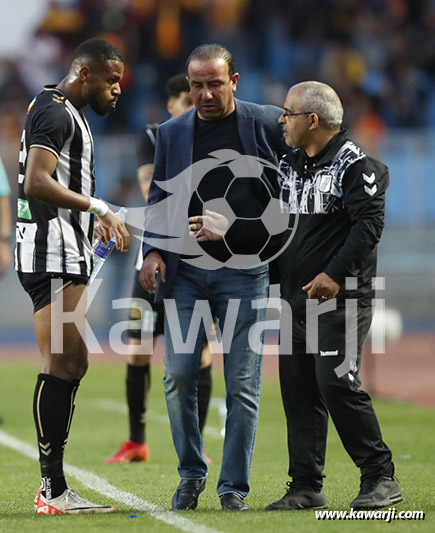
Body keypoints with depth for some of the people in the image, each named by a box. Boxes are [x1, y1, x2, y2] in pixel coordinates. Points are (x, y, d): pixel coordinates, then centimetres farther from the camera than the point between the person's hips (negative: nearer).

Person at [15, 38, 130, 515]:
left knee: (73, 364, 11)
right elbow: (37, 182, -23)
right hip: (53, 254, -11)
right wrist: (97, 207, -22)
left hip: (66, 256, 11)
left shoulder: (68, 114, 21)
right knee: (61, 365, -12)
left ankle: (52, 486, 13)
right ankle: (53, 491, -12)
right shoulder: (55, 111, -12)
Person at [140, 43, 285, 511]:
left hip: (244, 270, -2)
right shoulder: (172, 133, 8)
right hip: (186, 271, 2)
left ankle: (233, 487, 7)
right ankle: (191, 474, 14)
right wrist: (152, 250, -2)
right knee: (178, 375, -4)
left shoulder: (267, 124, 0)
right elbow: (159, 198, 13)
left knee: (242, 383, -2)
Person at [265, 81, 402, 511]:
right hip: (296, 294, 8)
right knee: (298, 389, 6)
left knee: (336, 383, -15)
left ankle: (380, 479, -5)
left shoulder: (355, 164, -10)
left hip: (341, 295, -8)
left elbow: (369, 224, -17)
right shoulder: (289, 164, 15)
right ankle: (306, 487, 12)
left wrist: (335, 273, -23)